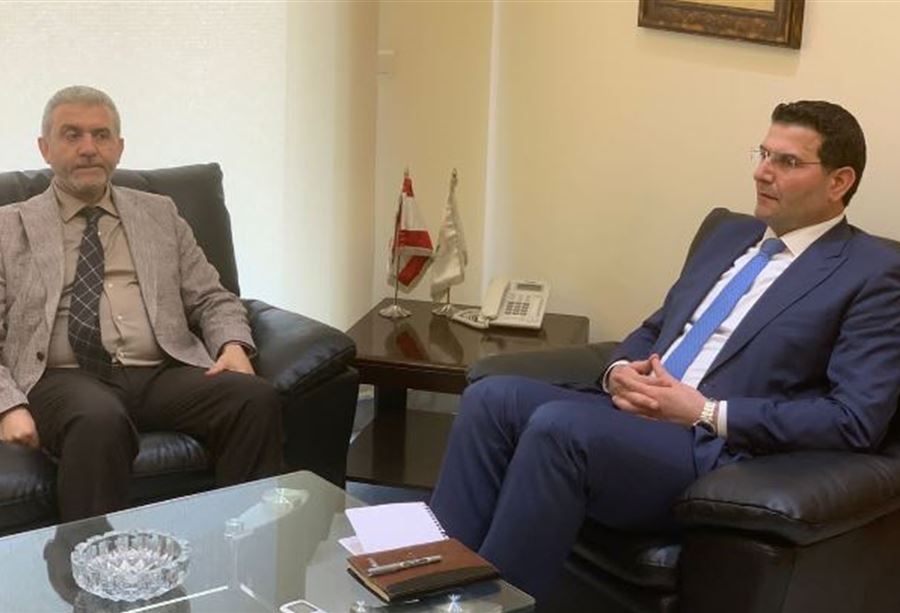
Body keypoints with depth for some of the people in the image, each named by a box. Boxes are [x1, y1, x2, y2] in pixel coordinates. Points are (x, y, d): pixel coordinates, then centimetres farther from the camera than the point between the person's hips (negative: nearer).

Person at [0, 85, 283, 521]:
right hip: (65, 379, -3)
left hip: (164, 374, 3)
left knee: (257, 399, -27)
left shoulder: (160, 215, 20)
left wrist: (233, 345, -3)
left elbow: (213, 300, 20)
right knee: (99, 421, -40)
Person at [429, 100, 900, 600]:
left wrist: (707, 412, -15)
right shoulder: (731, 234, 21)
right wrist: (621, 370, 0)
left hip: (716, 455, -7)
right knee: (492, 398, -15)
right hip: (639, 420, 8)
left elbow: (856, 419, -12)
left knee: (558, 424, -31)